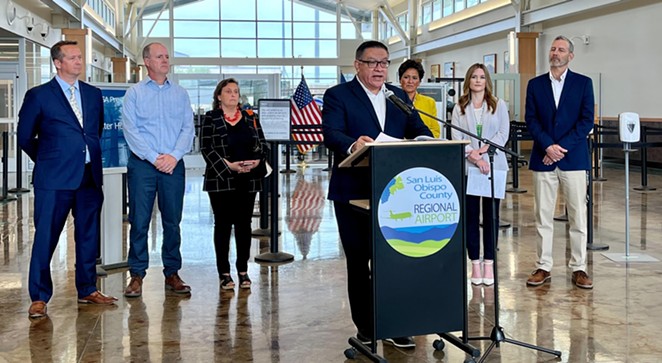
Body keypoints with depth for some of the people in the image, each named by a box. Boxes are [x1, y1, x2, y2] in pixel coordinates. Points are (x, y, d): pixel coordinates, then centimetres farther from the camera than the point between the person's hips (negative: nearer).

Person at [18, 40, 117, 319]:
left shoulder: (93, 94, 12)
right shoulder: (38, 96, -1)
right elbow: (24, 136, 5)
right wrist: (49, 160, 8)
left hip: (90, 177, 5)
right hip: (54, 180, -5)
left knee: (89, 236, 11)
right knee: (46, 238, -2)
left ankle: (87, 290, 24)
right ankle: (39, 297, 7)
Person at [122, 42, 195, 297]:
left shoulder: (180, 94, 12)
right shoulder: (135, 92, 4)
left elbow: (188, 129, 5)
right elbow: (130, 130, -4)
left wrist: (174, 156, -10)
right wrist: (154, 158, -12)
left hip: (173, 164, 2)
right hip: (142, 164, -2)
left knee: (172, 221, 6)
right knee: (139, 221, -2)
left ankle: (172, 273, 14)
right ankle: (137, 275, 5)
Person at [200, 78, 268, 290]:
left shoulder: (250, 118, 11)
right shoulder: (211, 119, 1)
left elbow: (262, 145, 10)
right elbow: (206, 148, -6)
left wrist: (257, 161, -10)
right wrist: (228, 165, -17)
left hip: (248, 180, 3)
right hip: (221, 180, -3)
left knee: (244, 224, 6)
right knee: (223, 224, 1)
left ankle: (243, 270, 14)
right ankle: (224, 273, 7)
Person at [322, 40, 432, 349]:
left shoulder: (399, 96, 13)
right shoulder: (338, 95, -3)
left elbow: (419, 130, 5)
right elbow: (330, 134, -17)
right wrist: (353, 145, -39)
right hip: (354, 193, -4)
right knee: (358, 262, 6)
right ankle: (365, 328, 18)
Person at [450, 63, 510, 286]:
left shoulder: (498, 105, 8)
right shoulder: (459, 108, 7)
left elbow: (503, 133, 0)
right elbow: (456, 137, -1)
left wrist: (484, 149, -13)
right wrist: (474, 156, -15)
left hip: (494, 165, 0)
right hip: (467, 167, 0)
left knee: (491, 215, 2)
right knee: (470, 215, 1)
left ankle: (489, 263, 8)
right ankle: (475, 264, 8)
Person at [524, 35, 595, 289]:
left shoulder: (583, 83, 4)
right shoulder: (535, 84, 9)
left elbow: (587, 120, -3)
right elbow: (531, 120, 2)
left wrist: (562, 147, -12)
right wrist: (548, 146, -13)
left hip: (573, 159, -2)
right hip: (543, 159, 2)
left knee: (578, 216, 1)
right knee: (543, 216, 5)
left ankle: (579, 268, 8)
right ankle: (543, 266, 12)